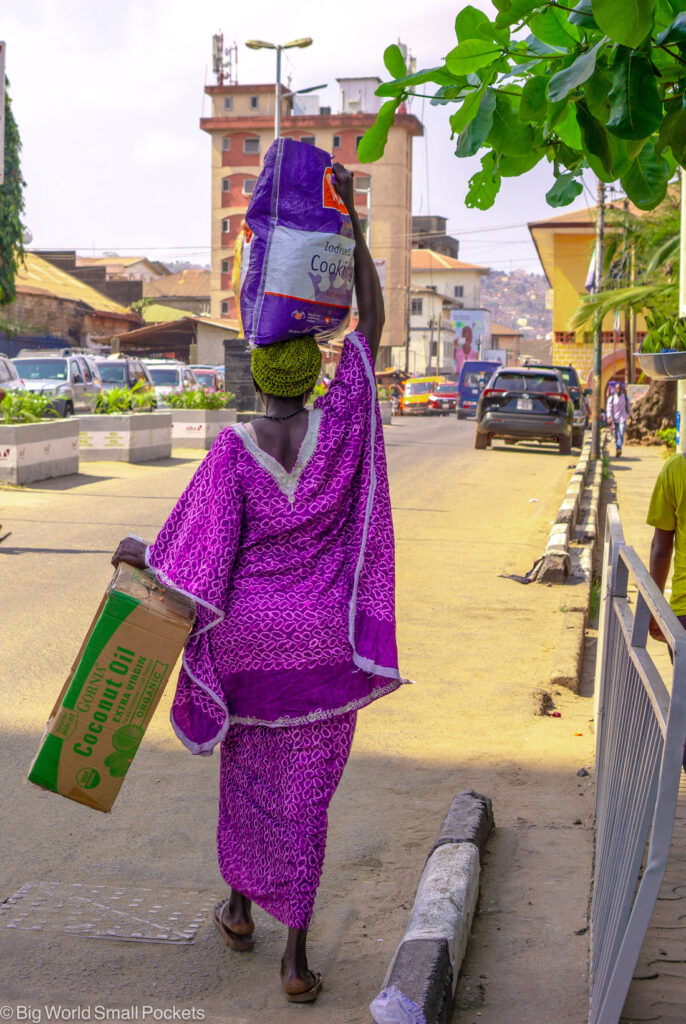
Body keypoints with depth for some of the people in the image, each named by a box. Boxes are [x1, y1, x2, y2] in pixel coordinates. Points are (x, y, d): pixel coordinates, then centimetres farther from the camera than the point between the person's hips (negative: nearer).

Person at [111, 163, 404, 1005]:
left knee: (247, 774, 22)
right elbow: (372, 321, -2)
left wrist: (137, 552, 6)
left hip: (251, 638, -1)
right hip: (325, 643, 1)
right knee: (305, 791, 8)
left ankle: (240, 910, 39)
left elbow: (195, 556, -14)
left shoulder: (233, 452, -16)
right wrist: (349, 218, 0)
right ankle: (296, 955, 9)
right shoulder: (340, 429, -10)